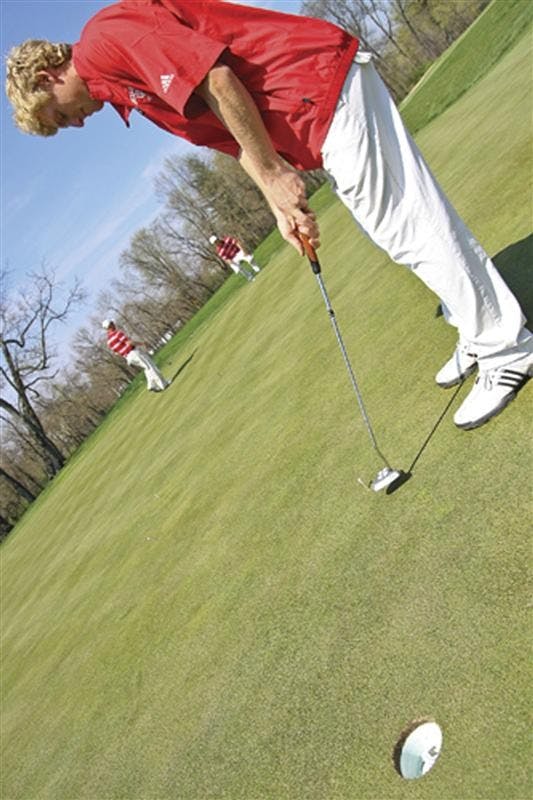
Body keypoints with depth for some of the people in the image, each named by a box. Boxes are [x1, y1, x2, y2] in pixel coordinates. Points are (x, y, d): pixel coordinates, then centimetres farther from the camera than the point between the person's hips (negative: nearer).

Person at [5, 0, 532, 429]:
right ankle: (477, 334, 25)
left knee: (403, 224, -7)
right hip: (307, 118, 9)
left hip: (317, 81, -9)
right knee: (394, 226, 12)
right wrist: (280, 203, 5)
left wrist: (275, 176, -17)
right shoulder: (123, 83, 21)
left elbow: (216, 81, -21)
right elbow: (235, 137, 16)